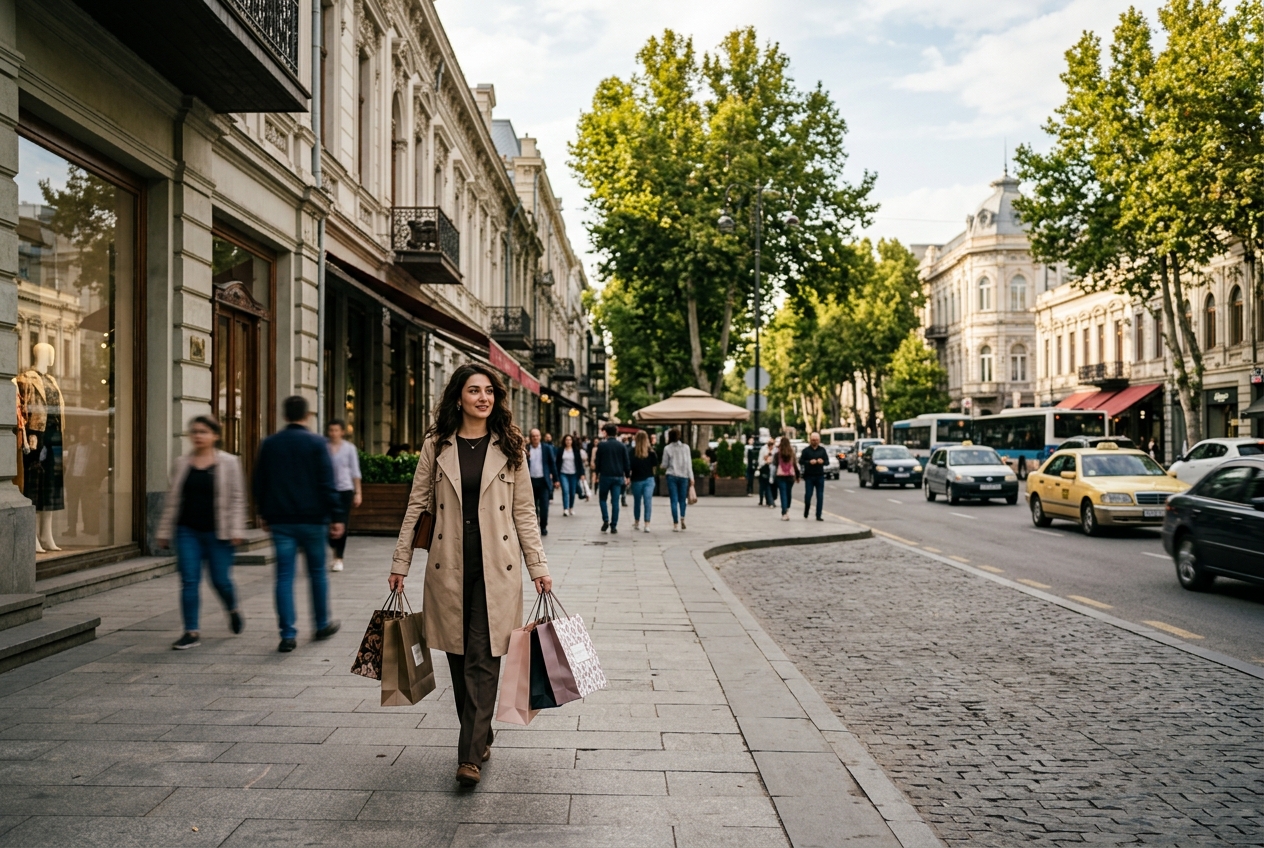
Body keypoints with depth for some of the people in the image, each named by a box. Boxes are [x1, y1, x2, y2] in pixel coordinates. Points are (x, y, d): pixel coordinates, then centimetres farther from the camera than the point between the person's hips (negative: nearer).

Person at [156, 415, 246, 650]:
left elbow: (237, 498, -3)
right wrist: (164, 531, 11)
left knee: (220, 580, 3)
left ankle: (233, 610, 34)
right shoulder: (182, 464, 7)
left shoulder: (228, 463, -2)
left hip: (217, 533, -3)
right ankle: (191, 633, 5)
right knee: (189, 581, -1)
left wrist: (236, 530, -10)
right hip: (187, 531, 3)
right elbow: (172, 499, 12)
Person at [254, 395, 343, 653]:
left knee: (284, 576, 2)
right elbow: (327, 484, -9)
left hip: (280, 520, 2)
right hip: (312, 518, -2)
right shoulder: (316, 443, -6)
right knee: (317, 572, 12)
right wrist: (335, 517, -5)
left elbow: (259, 484, 10)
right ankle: (323, 625, 23)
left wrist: (264, 515, 20)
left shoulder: (269, 444, 5)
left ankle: (288, 634, -1)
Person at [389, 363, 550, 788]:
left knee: (484, 661, -5)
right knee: (459, 660, 10)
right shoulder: (437, 445, 4)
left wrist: (538, 567, 1)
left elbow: (524, 512, 5)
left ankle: (470, 755, 0)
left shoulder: (509, 447, 3)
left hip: (496, 568, -1)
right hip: (449, 567, 2)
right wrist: (400, 562, 4)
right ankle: (481, 739, 28)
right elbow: (416, 506, 7)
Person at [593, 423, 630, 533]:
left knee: (603, 499, 14)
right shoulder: (622, 446, 3)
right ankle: (613, 526, 1)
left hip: (605, 476, -1)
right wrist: (627, 476, 11)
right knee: (615, 502, 2)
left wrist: (596, 474, 11)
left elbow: (597, 461, 0)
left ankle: (605, 520, -3)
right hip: (618, 476, 2)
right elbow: (626, 463, 4)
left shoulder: (601, 445, -2)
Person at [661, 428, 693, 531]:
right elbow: (689, 463, 0)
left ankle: (676, 524, -2)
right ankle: (682, 518, -2)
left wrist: (665, 469, 23)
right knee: (682, 499, 13)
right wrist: (691, 477, 2)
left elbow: (664, 465, 1)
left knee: (674, 500, 1)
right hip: (684, 476, 1)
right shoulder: (685, 447, 1)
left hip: (672, 476, -1)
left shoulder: (667, 448, -3)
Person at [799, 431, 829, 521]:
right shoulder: (806, 450, 3)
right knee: (808, 495, -5)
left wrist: (822, 461, -14)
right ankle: (806, 511, 21)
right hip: (809, 476, -2)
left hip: (820, 476, 2)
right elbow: (801, 461, -2)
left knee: (820, 496, -1)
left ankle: (818, 515, 3)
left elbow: (827, 462, 8)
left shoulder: (822, 450, 10)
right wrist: (809, 462, -18)